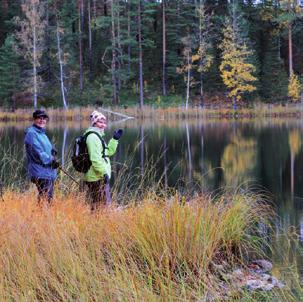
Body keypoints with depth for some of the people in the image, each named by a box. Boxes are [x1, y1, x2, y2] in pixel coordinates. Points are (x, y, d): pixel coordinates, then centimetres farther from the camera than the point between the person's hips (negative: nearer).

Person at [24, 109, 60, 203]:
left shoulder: (42, 133, 19)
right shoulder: (31, 133, -10)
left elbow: (49, 148, 20)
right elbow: (37, 153, -18)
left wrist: (53, 152, -2)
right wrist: (51, 160, -17)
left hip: (49, 172, 10)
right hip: (40, 172, -10)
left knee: (49, 198, 14)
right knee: (45, 198, -14)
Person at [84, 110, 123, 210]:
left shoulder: (97, 136, 20)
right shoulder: (93, 136, -14)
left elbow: (109, 152, 26)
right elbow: (95, 158, -23)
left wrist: (115, 139, 18)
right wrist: (104, 173, -24)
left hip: (99, 177, 11)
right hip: (98, 178, -11)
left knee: (95, 206, 14)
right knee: (103, 205, -12)